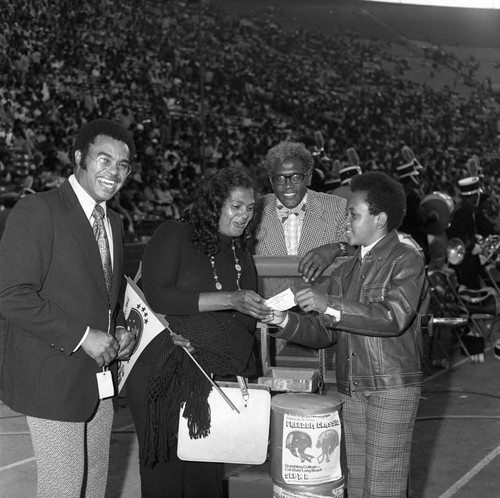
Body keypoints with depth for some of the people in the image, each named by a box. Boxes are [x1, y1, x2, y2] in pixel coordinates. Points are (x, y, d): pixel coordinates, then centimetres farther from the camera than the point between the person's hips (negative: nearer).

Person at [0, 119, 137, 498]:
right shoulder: (37, 211, -12)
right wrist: (82, 336, -20)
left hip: (100, 381, 8)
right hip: (53, 380, -8)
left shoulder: (113, 223, 14)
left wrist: (119, 331, 4)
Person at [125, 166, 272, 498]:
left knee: (207, 471, 2)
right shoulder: (174, 235, -4)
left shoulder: (241, 254, 15)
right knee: (167, 469, 1)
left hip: (214, 380, 5)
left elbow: (245, 323, 20)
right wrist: (229, 299, -21)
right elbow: (157, 296, -18)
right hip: (163, 372, -5)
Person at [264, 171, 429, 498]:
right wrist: (286, 322, -5)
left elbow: (394, 316, -22)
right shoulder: (345, 272, 15)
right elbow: (324, 333, 13)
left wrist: (330, 305, -24)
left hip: (392, 388, -6)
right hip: (351, 390, 6)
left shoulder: (407, 261, -6)